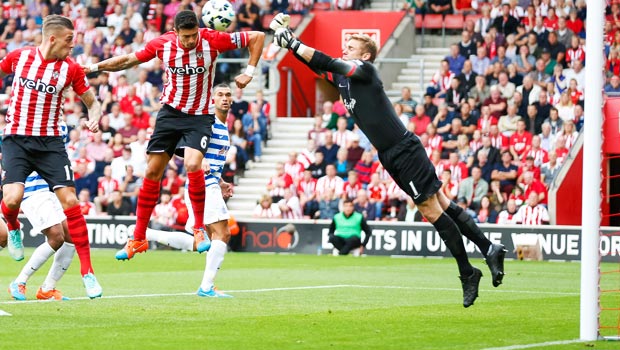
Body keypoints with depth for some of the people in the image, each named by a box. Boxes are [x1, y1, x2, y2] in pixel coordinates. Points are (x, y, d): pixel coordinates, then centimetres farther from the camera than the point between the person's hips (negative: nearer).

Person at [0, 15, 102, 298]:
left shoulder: (71, 69, -3)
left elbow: (92, 102, 6)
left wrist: (95, 118, -16)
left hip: (50, 142, 1)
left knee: (69, 200, -11)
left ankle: (87, 272, -4)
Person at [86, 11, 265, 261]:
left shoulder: (211, 40, -18)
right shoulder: (163, 44, -11)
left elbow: (258, 37, -10)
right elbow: (128, 60, 6)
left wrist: (249, 72, -14)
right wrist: (93, 67, 1)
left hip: (200, 116, -3)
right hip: (170, 112, 3)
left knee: (192, 164, -26)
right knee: (152, 172, 3)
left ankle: (200, 230, -7)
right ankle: (138, 239, 14)